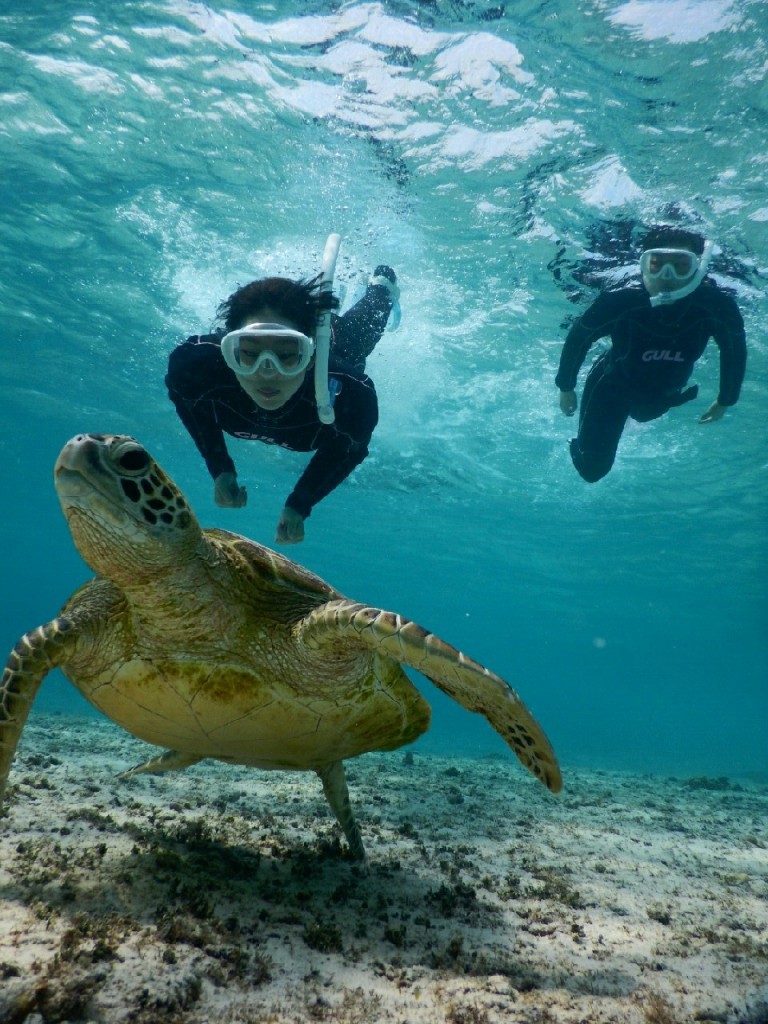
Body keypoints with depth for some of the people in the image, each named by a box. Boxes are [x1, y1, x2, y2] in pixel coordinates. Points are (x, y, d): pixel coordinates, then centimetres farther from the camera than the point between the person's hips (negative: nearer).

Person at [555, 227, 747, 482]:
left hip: (663, 395, 3)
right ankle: (581, 447, 39)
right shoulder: (618, 303, -39)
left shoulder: (716, 306, -34)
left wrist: (725, 400, 0)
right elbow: (578, 338, -20)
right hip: (611, 387, -3)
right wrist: (566, 388, -8)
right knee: (592, 469, 6)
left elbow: (735, 349, -12)